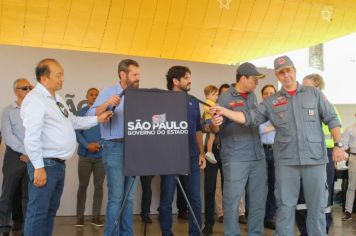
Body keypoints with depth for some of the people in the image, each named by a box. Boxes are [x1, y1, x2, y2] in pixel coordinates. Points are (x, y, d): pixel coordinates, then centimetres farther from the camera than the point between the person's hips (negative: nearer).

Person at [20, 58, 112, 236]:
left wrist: (97, 119, 13)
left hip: (59, 163, 10)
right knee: (38, 212, -4)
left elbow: (73, 121, 23)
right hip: (45, 164, -10)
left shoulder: (57, 98, 15)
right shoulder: (35, 99, -15)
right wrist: (39, 167, -24)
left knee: (51, 210, 16)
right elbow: (31, 137, -22)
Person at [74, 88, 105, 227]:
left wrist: (98, 144, -13)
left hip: (101, 155, 1)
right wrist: (87, 145, -14)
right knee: (83, 185, 2)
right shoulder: (80, 113, 7)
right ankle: (80, 216, 9)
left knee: (99, 186, 4)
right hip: (85, 155, -1)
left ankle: (96, 216, 10)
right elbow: (76, 132, -1)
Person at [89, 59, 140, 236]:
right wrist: (107, 104, -26)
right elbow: (91, 116, -12)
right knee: (116, 198, -6)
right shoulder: (107, 92, -2)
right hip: (114, 148, -5)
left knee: (129, 197, 9)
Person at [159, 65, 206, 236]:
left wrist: (201, 152, 8)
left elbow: (198, 129, 16)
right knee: (166, 199, 4)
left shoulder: (193, 102, 11)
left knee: (195, 199, 5)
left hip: (192, 157, 4)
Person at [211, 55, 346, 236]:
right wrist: (224, 111, -12)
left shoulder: (314, 94, 8)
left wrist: (338, 144, -2)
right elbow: (250, 117, 1)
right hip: (286, 160, 1)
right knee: (285, 206, 6)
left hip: (315, 158, 0)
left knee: (317, 205, 6)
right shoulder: (271, 101, 9)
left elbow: (332, 119, 7)